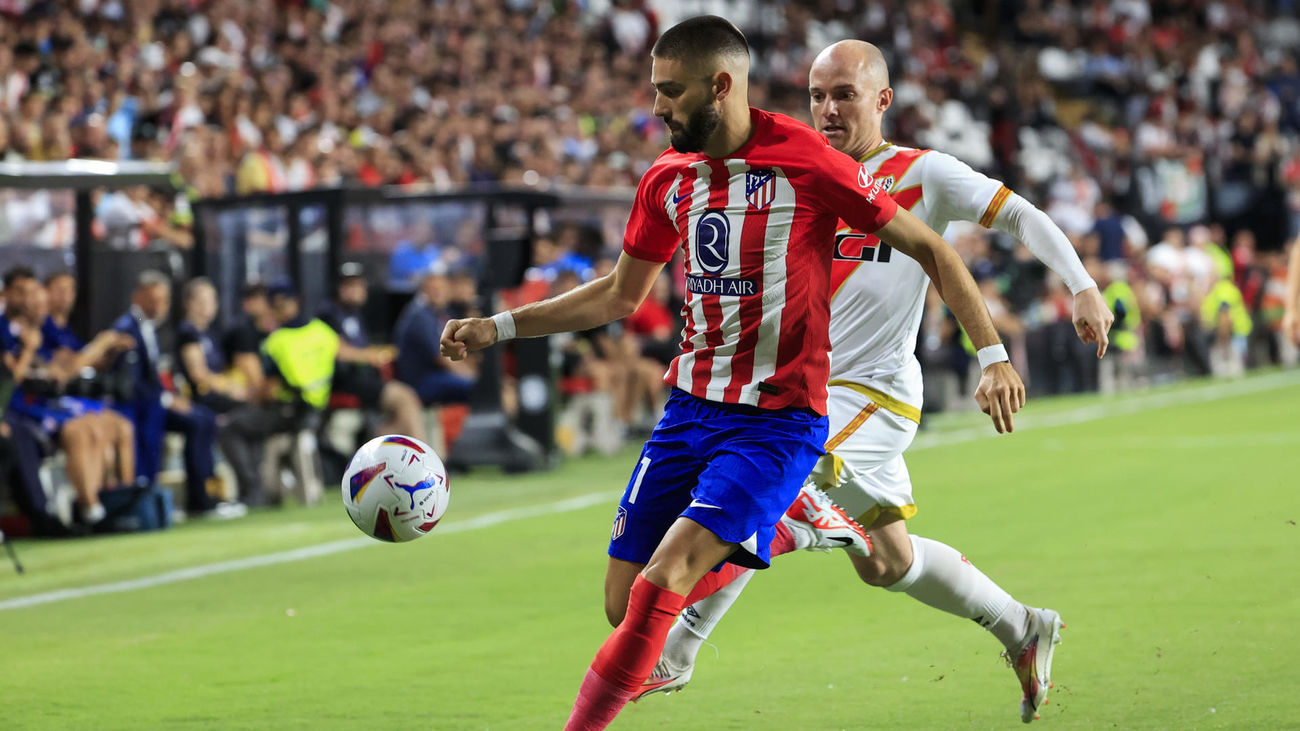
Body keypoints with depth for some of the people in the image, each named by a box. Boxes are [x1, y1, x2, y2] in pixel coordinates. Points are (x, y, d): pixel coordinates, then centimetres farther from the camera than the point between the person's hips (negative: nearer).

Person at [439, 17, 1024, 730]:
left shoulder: (808, 162, -13)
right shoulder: (667, 178, 6)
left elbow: (929, 250, -5)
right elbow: (619, 295, 20)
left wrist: (993, 355, -11)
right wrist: (496, 328, 13)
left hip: (779, 421, -7)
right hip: (690, 408, 7)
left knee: (660, 583, -22)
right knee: (625, 608, 3)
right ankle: (795, 522, 25)